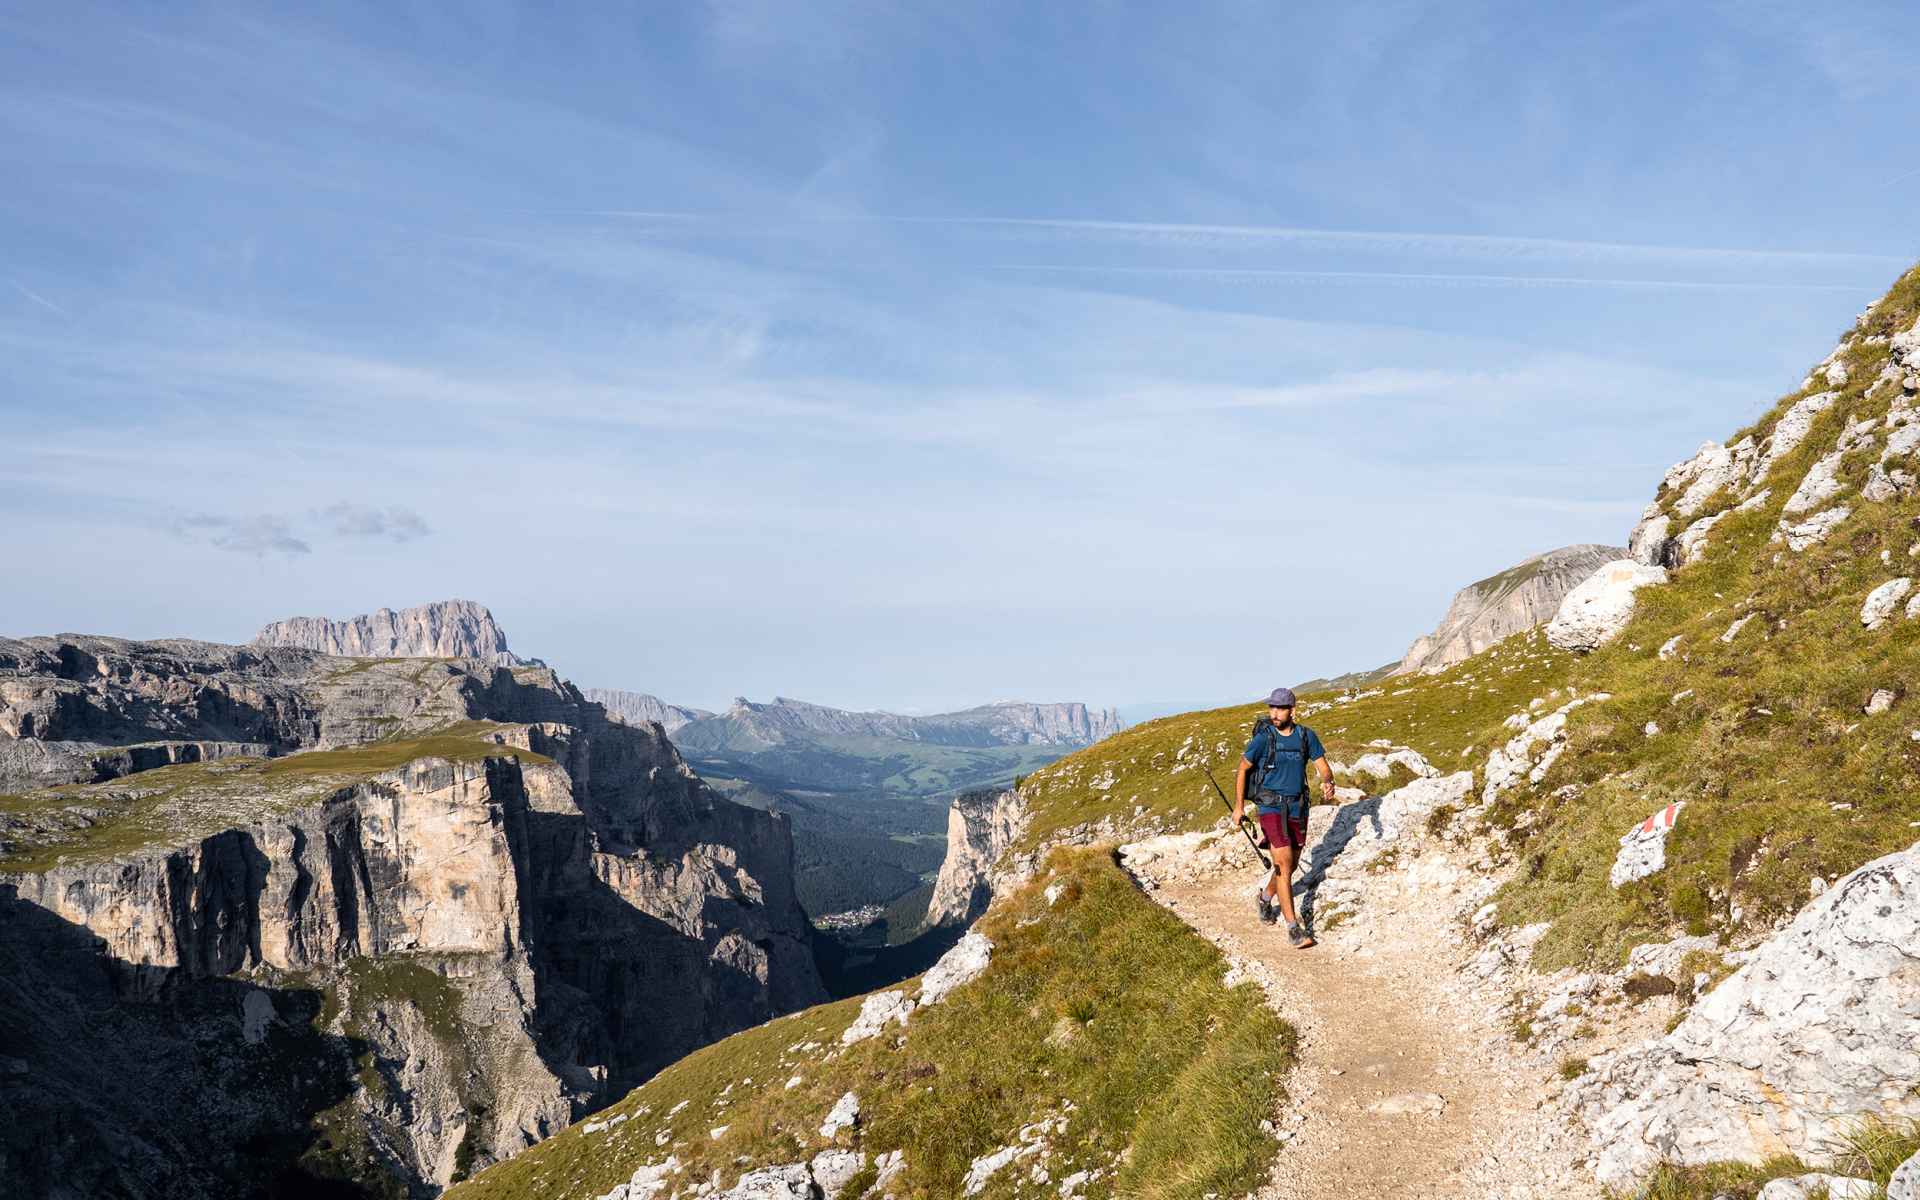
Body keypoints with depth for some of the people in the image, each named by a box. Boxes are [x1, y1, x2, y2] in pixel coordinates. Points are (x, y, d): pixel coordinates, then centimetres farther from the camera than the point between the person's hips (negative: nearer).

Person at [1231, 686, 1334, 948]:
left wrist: (1327, 783, -21)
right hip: (1271, 808, -4)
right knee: (1283, 864, -14)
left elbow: (1323, 767, 2)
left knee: (1291, 865, 17)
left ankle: (1266, 896, 46)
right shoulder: (1263, 738, -10)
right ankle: (1293, 928, -11)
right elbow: (1243, 769, 1)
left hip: (1297, 808, 5)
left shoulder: (1306, 736, -1)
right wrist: (1238, 806, 1)